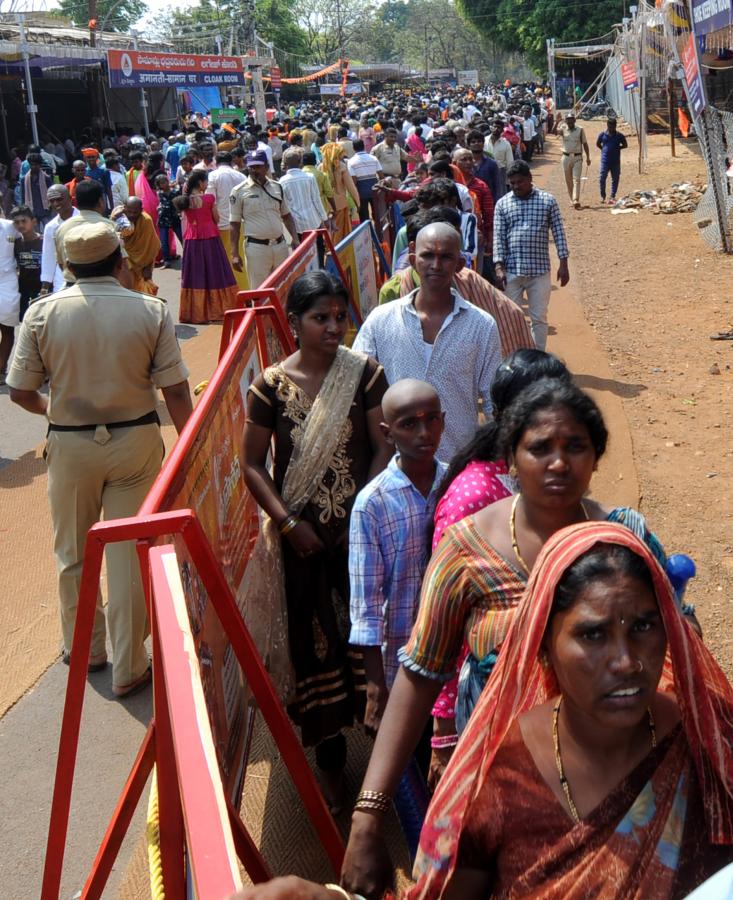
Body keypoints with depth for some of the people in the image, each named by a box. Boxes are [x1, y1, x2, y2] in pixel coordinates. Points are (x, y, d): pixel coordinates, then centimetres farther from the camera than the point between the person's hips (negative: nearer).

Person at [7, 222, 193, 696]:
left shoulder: (42, 313, -9)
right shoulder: (151, 311, -10)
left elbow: (21, 393, -3)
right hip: (136, 440, 0)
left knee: (74, 553, 19)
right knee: (130, 554, 8)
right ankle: (128, 669, 17)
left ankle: (84, 648, 37)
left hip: (70, 444, 1)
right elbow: (176, 392, -11)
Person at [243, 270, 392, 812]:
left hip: (360, 529, 0)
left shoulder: (365, 374, -5)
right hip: (304, 536, 0)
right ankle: (330, 754, 24)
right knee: (316, 639, 8)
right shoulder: (271, 385, -5)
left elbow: (383, 448, -3)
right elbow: (254, 464, -2)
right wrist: (287, 523, -11)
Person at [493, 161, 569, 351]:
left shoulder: (548, 201, 2)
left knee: (539, 318, 5)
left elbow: (558, 232, 3)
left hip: (540, 270, -1)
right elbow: (498, 237, 2)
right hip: (511, 271, 1)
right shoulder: (502, 204, 5)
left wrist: (563, 263, -2)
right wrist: (499, 267, -8)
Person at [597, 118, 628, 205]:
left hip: (616, 161, 1)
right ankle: (602, 196, 11)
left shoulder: (619, 135, 2)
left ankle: (613, 197, 12)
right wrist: (604, 149, 5)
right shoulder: (602, 135, 2)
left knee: (615, 179, 4)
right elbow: (598, 144, 16)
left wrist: (617, 148, -1)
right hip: (605, 160, -1)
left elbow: (625, 145, 11)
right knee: (602, 178, -6)